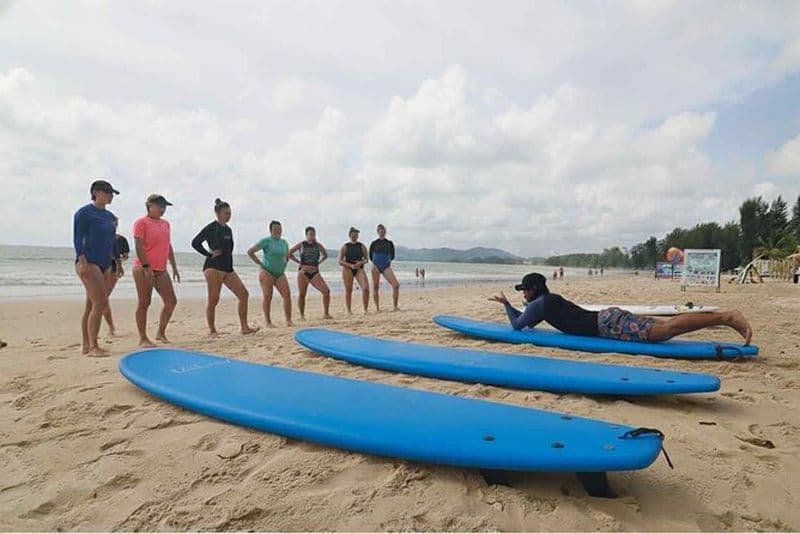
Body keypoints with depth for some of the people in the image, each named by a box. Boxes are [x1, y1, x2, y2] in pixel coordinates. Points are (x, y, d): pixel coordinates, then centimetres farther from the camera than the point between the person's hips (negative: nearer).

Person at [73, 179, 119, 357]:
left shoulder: (110, 216, 16)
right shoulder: (84, 213, -5)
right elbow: (77, 238, -10)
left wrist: (116, 263, 18)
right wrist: (82, 261, -19)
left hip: (105, 264, 8)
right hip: (89, 262, -8)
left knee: (91, 305, 10)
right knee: (101, 303, -15)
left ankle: (85, 345, 16)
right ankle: (93, 346, -8)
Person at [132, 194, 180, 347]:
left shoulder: (165, 223, 16)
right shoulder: (141, 222, -6)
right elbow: (138, 247, -13)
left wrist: (174, 267, 15)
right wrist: (146, 266, -21)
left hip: (161, 269, 7)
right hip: (144, 268, -7)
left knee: (171, 301, 4)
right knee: (144, 303, -2)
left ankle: (161, 332, 18)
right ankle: (143, 338, 5)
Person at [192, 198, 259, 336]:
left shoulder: (228, 229, 16)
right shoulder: (211, 227, -5)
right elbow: (195, 243, -11)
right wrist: (209, 254, -10)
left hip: (228, 268, 8)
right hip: (213, 267, -8)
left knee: (244, 294, 1)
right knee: (213, 299, -4)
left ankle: (244, 327, 4)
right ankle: (212, 330, 7)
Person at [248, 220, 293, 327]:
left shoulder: (284, 242, 12)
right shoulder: (266, 241, -5)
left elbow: (287, 256, 30)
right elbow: (250, 252, -8)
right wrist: (260, 263, -8)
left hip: (280, 273, 5)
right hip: (267, 272, -5)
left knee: (287, 295, -8)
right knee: (267, 296, -6)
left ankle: (289, 321, -3)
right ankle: (268, 322, 3)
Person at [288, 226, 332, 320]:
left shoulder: (318, 245, 9)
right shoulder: (301, 245, 3)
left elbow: (325, 255, 25)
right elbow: (289, 253, 7)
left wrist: (319, 262, 10)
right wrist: (300, 262, 1)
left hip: (315, 273, 2)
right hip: (303, 272, -2)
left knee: (326, 291, -13)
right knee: (301, 294, 0)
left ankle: (326, 314, -3)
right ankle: (302, 315, 16)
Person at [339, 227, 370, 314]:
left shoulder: (362, 246, 9)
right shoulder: (345, 247, 3)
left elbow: (366, 259, 9)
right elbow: (340, 261, -2)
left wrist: (361, 262, -14)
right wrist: (351, 265, -16)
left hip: (359, 269, 1)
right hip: (347, 269, -1)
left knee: (366, 288, -15)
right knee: (348, 290, -1)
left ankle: (365, 309, -3)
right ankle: (349, 311, 10)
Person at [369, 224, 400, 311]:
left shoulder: (390, 243, 8)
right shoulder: (374, 243, 5)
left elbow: (392, 256, 16)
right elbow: (370, 257, 12)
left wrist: (386, 260, 10)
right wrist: (376, 261, 11)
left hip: (386, 267, 1)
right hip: (376, 267, -1)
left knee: (396, 285, -13)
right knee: (375, 287, -1)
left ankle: (395, 306, -4)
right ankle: (377, 307, 9)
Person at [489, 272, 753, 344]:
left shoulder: (541, 303, -2)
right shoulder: (550, 300, 24)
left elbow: (517, 325, 0)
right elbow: (528, 321, 37)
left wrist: (506, 303, 12)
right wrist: (508, 304, 36)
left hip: (607, 324, -9)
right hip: (608, 318, 9)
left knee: (665, 330, -19)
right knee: (665, 325, 9)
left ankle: (727, 317, -25)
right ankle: (724, 316, 7)